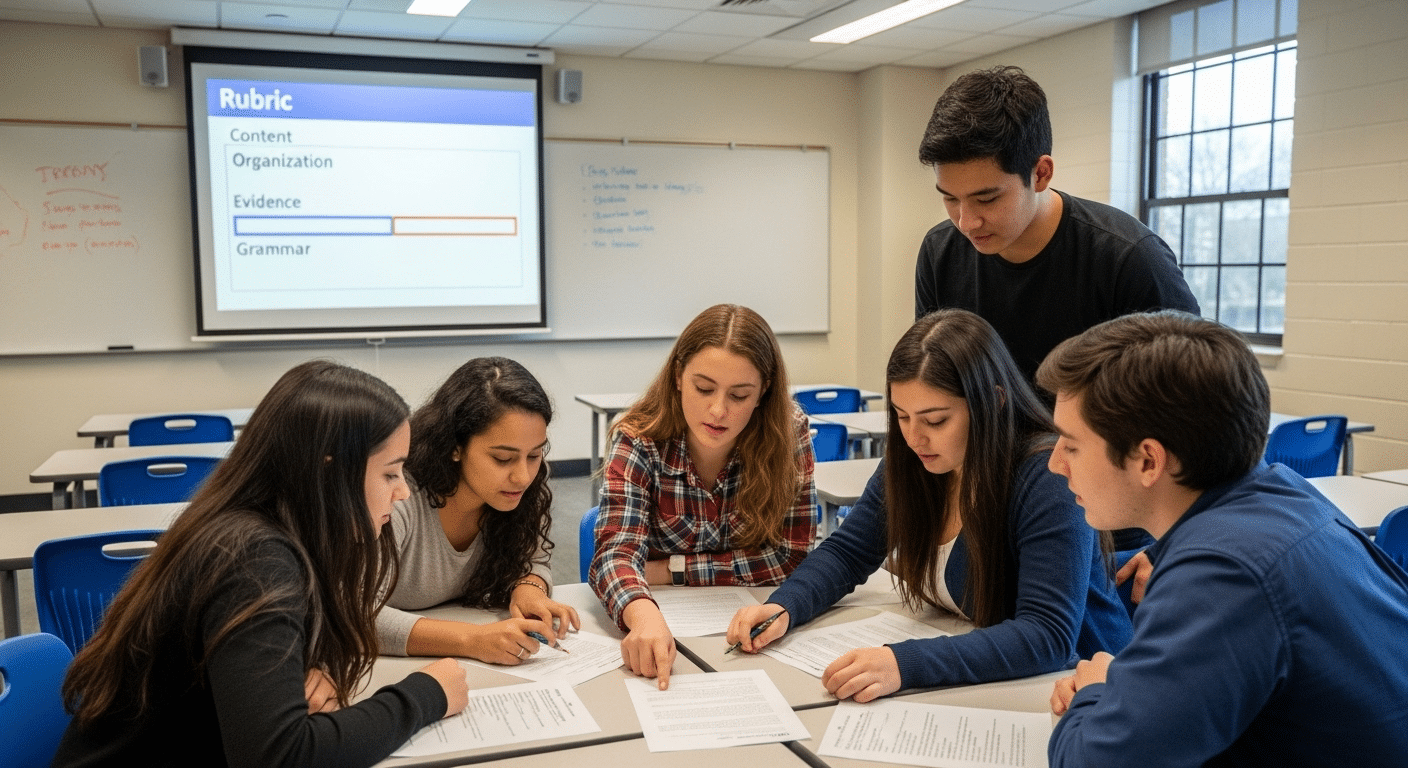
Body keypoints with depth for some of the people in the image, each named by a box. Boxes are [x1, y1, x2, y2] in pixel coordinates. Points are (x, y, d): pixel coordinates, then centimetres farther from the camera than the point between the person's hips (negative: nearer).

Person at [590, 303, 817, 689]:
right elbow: (616, 551, -26)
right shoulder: (638, 440, -15)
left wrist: (670, 569, -14)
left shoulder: (788, 434, -12)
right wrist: (643, 615, -48)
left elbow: (793, 555, -11)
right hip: (666, 619, 1)